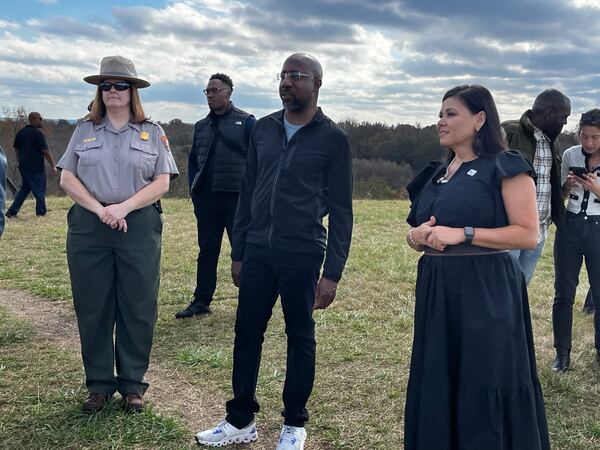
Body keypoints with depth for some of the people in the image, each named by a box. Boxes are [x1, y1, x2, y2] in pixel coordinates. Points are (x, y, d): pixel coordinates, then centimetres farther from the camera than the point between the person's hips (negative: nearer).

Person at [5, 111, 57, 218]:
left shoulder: (20, 132, 10)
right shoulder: (38, 133, -13)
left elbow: (16, 149, 18)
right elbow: (46, 152, -14)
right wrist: (53, 166, -7)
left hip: (23, 166, 8)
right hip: (36, 168, -8)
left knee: (24, 188, 15)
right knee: (39, 190, 2)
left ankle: (12, 211, 10)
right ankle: (41, 212, 6)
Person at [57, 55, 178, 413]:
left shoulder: (153, 133, 7)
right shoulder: (85, 130, 11)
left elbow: (162, 183, 0)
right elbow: (67, 178, 5)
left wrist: (123, 208, -13)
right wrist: (99, 209, -10)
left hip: (139, 227, -1)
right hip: (89, 227, 2)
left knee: (137, 309, 3)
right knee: (92, 308, 5)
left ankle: (133, 383, 16)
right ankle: (99, 384, 18)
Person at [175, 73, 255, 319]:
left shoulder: (246, 122, -1)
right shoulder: (201, 126, 15)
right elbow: (193, 159, 21)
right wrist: (194, 188, 10)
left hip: (237, 197, -5)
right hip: (206, 198, 5)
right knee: (207, 251, 10)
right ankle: (201, 301, 17)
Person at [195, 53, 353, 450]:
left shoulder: (333, 139, -5)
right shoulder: (263, 129, 8)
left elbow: (340, 210, -5)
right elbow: (248, 193, 13)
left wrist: (332, 273, -10)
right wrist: (238, 252, 11)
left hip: (302, 255, -4)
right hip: (257, 252, 4)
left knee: (300, 338, 8)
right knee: (247, 333, 8)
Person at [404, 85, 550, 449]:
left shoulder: (506, 167, -6)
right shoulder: (437, 175, 16)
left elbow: (528, 234, -13)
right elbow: (419, 232, 22)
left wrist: (462, 234, -19)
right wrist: (418, 237, -2)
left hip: (485, 290, -7)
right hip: (437, 289, 7)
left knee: (484, 388, -1)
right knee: (437, 386, 12)